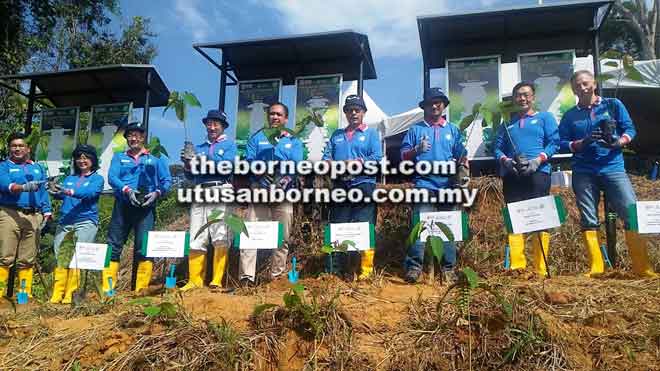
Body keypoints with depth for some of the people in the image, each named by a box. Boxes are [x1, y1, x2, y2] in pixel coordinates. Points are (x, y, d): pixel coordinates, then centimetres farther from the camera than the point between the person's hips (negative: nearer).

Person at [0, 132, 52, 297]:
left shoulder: (37, 168, 21)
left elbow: (43, 192, 18)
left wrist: (47, 213, 7)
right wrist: (24, 187, -29)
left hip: (33, 216, 3)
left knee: (27, 259, 4)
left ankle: (26, 294, 7)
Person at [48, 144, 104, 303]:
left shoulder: (97, 178, 8)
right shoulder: (69, 178, 22)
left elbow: (89, 193, -12)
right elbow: (61, 195, 7)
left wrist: (69, 192, -27)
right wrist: (55, 192, -17)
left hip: (85, 223, -4)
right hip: (64, 223, 4)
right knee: (60, 258, -2)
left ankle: (70, 296, -6)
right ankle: (56, 296, -1)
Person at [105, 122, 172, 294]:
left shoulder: (155, 159, 15)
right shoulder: (119, 157, 18)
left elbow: (166, 181, 7)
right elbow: (112, 177, 2)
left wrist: (157, 193, -13)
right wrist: (127, 189, -16)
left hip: (145, 207, -2)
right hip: (122, 205, 2)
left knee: (144, 248, -8)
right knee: (113, 246, -2)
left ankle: (141, 290, -5)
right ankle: (107, 288, 2)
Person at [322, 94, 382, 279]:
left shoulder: (371, 133, 9)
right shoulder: (337, 135, 21)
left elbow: (377, 158, -4)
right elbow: (326, 158, 11)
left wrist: (356, 163, -15)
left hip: (363, 185, -4)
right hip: (340, 186, 4)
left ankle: (366, 270, -6)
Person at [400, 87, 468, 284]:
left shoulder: (453, 130, 17)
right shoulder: (416, 129, 11)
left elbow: (462, 155, 13)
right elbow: (403, 155, 6)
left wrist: (463, 172, -5)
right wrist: (417, 150, -13)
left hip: (448, 185, 3)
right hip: (424, 184, -2)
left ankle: (449, 268, 11)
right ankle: (414, 266, -13)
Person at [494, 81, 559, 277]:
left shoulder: (545, 118, 15)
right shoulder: (507, 123, 24)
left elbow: (554, 142, 3)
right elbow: (498, 147, 16)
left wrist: (537, 160, -12)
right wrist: (505, 160, -6)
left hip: (537, 173, -3)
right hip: (511, 175, 3)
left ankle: (540, 269, -5)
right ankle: (517, 266, -4)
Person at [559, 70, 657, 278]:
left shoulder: (613, 105, 9)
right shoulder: (570, 116, 11)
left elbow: (629, 128, 6)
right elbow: (562, 143, 5)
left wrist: (619, 141, -14)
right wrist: (583, 142, -12)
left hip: (613, 168, -1)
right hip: (583, 173, 1)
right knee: (589, 221, 2)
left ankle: (642, 268, -3)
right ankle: (596, 269, 9)